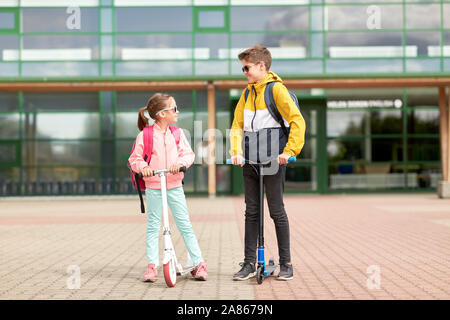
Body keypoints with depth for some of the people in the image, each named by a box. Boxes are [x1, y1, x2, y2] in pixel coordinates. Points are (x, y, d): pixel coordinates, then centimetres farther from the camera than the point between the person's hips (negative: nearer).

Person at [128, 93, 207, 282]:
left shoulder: (177, 134, 5)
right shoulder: (145, 135, -4)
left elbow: (188, 153, 1)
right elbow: (135, 158, -1)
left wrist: (180, 163, -19)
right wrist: (142, 167, -21)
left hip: (174, 186, 2)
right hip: (153, 187, -2)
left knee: (185, 225, 1)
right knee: (153, 226, 4)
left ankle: (199, 264, 6)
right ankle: (152, 266, 11)